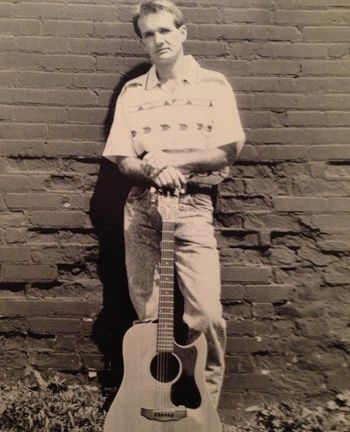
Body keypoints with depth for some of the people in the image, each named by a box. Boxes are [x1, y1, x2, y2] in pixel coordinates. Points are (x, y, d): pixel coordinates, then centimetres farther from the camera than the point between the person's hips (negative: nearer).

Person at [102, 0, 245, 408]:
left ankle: (206, 402, 16)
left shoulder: (213, 84, 4)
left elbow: (227, 151, -4)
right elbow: (121, 158, 6)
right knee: (147, 313, 8)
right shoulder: (132, 92, 11)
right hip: (141, 206, 3)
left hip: (192, 204, -2)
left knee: (206, 313, -10)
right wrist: (153, 171, -14)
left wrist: (170, 160, -11)